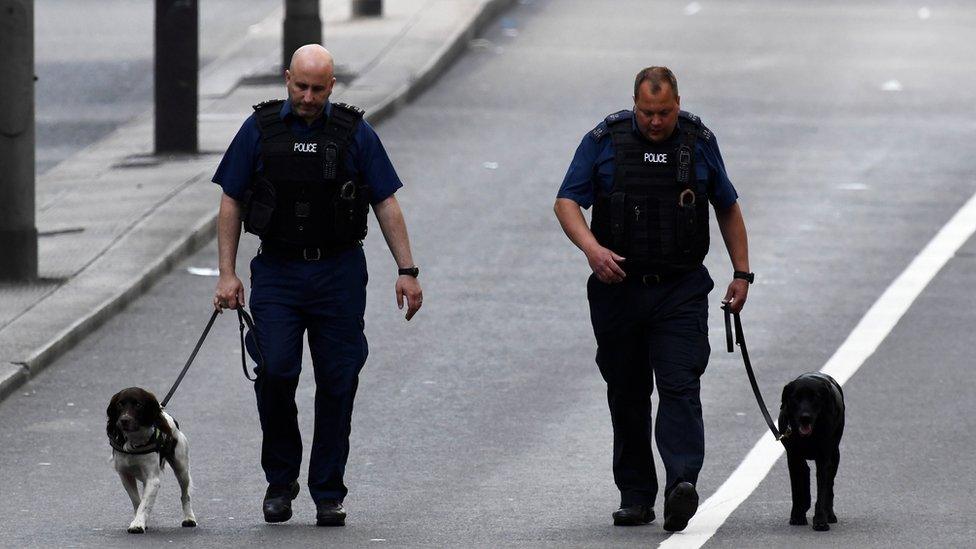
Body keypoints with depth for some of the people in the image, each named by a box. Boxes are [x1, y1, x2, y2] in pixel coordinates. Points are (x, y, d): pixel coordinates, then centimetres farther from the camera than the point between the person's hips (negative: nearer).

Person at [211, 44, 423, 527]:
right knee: (275, 371, -14)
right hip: (277, 271, 0)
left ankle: (328, 493, 10)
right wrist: (227, 274, -2)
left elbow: (386, 204, 4)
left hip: (338, 273, 0)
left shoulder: (355, 134, 1)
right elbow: (231, 202, 5)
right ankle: (280, 480, 3)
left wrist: (407, 271, -3)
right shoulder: (260, 129, 1)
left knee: (337, 382, 1)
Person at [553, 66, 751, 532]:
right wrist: (591, 248, -21)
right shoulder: (604, 140, -1)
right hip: (618, 288, 1)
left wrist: (741, 273, 12)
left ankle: (682, 483, -28)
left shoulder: (700, 142, 4)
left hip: (681, 290, -1)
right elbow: (567, 201, -3)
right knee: (627, 394, 7)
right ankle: (635, 494, 15)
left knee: (680, 387, -15)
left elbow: (728, 208, 15)